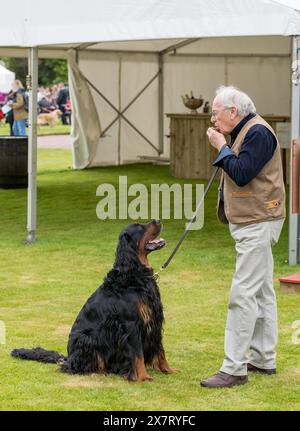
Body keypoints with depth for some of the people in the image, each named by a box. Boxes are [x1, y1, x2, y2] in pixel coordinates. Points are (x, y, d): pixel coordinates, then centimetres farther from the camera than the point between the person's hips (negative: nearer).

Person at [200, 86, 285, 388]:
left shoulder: (258, 132, -16)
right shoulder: (244, 132, 15)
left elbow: (241, 174, -23)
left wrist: (222, 148, -14)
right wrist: (225, 147, 6)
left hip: (257, 224, -11)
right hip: (252, 223, 11)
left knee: (243, 295, -12)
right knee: (262, 292, 16)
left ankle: (234, 369, -12)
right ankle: (264, 359, 24)